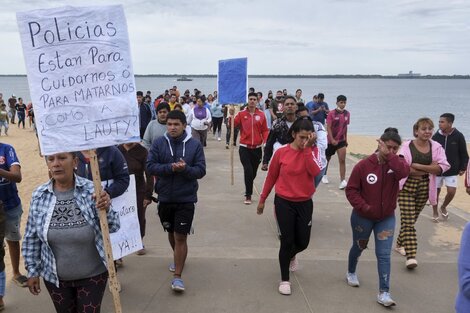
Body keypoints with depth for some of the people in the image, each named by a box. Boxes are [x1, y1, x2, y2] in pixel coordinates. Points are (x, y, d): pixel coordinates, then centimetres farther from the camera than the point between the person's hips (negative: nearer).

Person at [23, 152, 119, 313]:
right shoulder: (39, 195, -8)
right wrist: (32, 271, 4)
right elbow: (31, 238, 2)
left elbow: (113, 227, -11)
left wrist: (106, 209, -30)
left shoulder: (92, 190, -15)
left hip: (93, 275, -2)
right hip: (55, 277, 2)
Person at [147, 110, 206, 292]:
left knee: (181, 237, -3)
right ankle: (178, 259, 48)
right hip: (164, 198, 3)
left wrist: (185, 168, -26)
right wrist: (170, 167, -23)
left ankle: (177, 276, 6)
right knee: (171, 233, 21)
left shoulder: (195, 145, -5)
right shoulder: (158, 144, -3)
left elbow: (201, 171, -7)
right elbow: (150, 166, -9)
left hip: (186, 199, -3)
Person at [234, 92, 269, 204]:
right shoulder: (241, 114, -1)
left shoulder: (261, 115, 2)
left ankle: (248, 190, 36)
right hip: (244, 148, -2)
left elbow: (265, 130, 5)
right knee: (248, 171, -12)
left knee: (253, 172, 12)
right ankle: (248, 195, 1)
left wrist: (266, 141, -10)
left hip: (257, 148, 2)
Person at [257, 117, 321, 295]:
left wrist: (307, 148, -23)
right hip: (284, 202, -2)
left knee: (303, 242, 10)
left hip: (305, 203, 2)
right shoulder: (281, 152, -8)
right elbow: (271, 177, 3)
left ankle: (291, 256, 47)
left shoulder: (312, 151, -3)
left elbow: (315, 172, -23)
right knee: (287, 241, 0)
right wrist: (262, 199, 8)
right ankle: (284, 279, 21)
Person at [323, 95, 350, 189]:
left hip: (341, 140, 2)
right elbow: (328, 128, -15)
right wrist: (332, 140, -23)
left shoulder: (347, 114, 0)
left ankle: (343, 181, -13)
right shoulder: (332, 113, -12)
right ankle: (324, 175, 38)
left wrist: (346, 139, 14)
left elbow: (345, 126, 11)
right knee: (327, 159, 14)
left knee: (342, 160, -11)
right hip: (331, 140, -2)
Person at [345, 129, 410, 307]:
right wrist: (363, 206, -24)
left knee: (384, 254, -2)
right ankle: (351, 273, 47)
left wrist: (389, 155, -30)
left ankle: (383, 293, 4)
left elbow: (404, 172, -33)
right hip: (363, 217, -1)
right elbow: (351, 190, -13)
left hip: (387, 218, 2)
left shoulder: (396, 163, -8)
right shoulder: (364, 165, -16)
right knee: (359, 247, 20)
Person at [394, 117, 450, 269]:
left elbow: (443, 167, -10)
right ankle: (411, 256, -8)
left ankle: (400, 244, 35)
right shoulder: (407, 146, -7)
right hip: (406, 187, -4)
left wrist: (417, 166, -18)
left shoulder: (436, 147, 3)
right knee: (408, 221, -8)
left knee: (411, 220, 15)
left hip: (424, 188, 4)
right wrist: (429, 169, -12)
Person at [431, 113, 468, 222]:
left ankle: (443, 207, 23)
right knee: (435, 192, 7)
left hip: (452, 171, -1)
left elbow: (464, 154, 0)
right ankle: (435, 212, 26)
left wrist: (463, 168, -3)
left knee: (451, 191, -7)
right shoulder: (436, 136, -6)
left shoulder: (458, 136, -9)